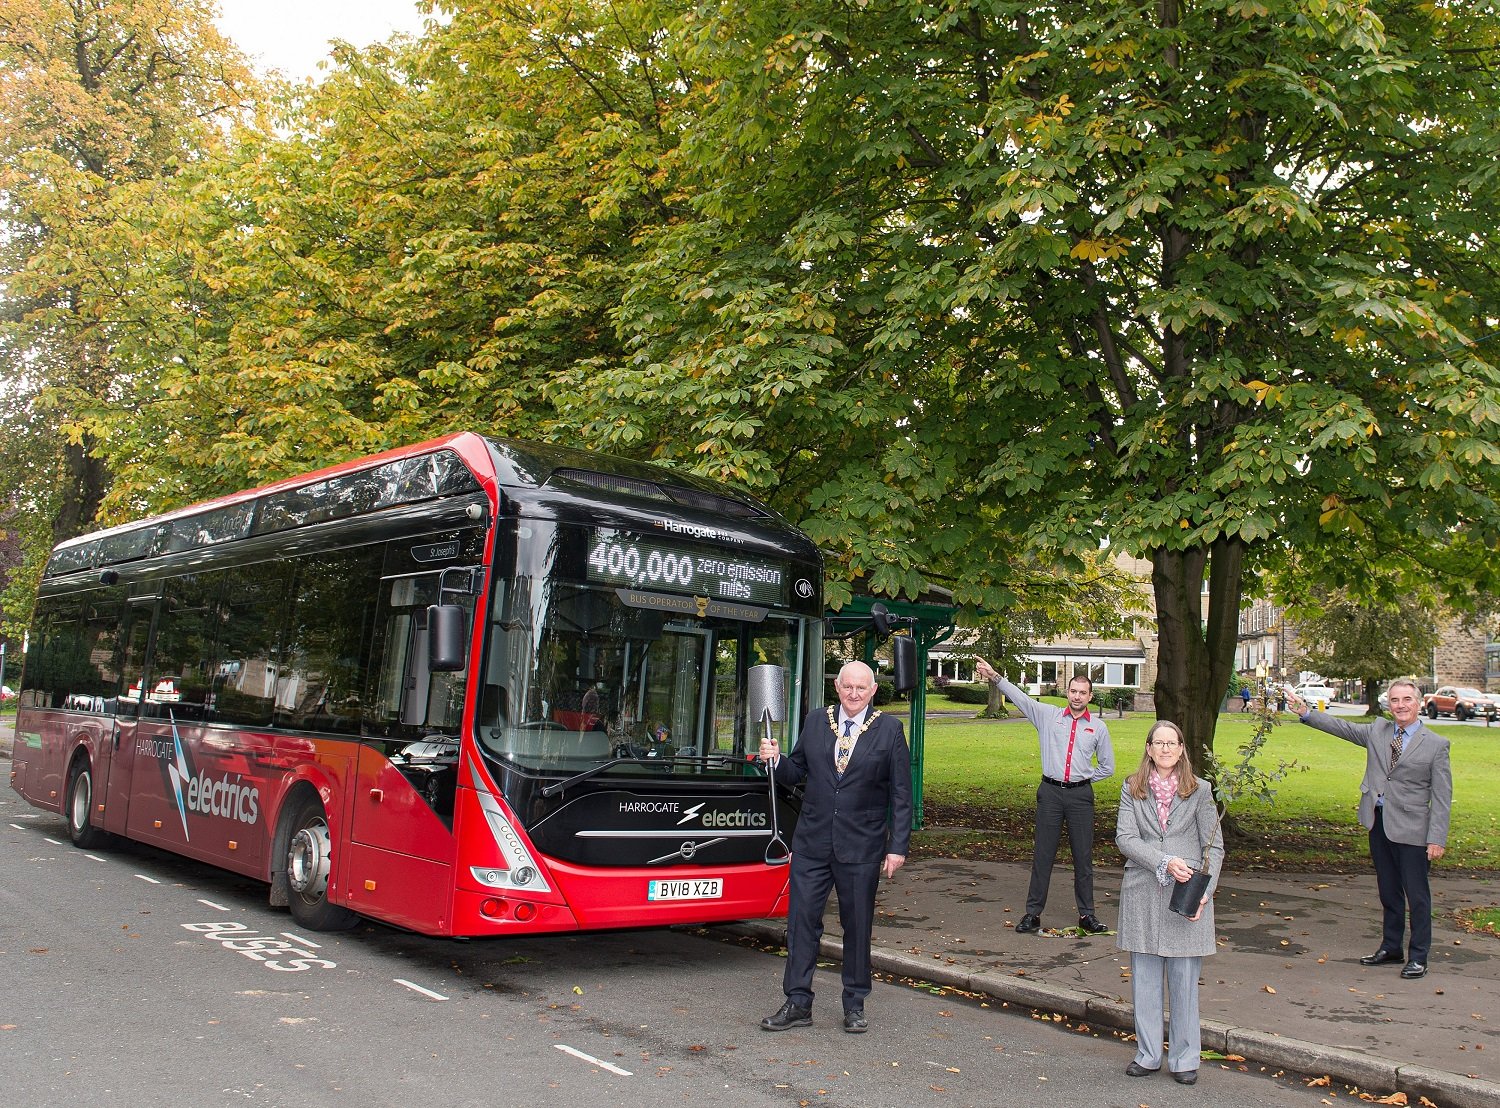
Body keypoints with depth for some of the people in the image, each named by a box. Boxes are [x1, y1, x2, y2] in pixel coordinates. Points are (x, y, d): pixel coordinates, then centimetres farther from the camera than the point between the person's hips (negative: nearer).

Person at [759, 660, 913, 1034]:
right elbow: (797, 772, 12)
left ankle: (854, 1005, 22)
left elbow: (901, 794, -2)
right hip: (812, 842, 2)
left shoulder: (890, 729, -2)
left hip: (862, 847, -2)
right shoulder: (815, 721, 5)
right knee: (802, 920, 3)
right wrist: (776, 760, -9)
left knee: (857, 925, 8)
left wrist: (898, 847, -7)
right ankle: (798, 1003, 14)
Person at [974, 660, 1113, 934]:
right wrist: (994, 677, -9)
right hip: (1050, 793, 0)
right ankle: (1032, 913, 7)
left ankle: (1087, 915, 13)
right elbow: (1020, 698, -1)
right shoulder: (1048, 716, 6)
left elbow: (1107, 767, 14)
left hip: (1081, 795, 0)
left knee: (1083, 856, 4)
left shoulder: (1098, 727, 7)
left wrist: (1083, 779, 5)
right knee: (1042, 853, 2)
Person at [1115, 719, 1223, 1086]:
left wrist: (1205, 893, -10)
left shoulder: (1199, 791, 3)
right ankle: (1148, 1055, 20)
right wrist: (1165, 862, -17)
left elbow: (1215, 847, 2)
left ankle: (1184, 1059, 17)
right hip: (1142, 893, 1)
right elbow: (1125, 838, -4)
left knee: (1184, 980, 4)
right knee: (1145, 979, 8)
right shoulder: (1132, 789, 5)